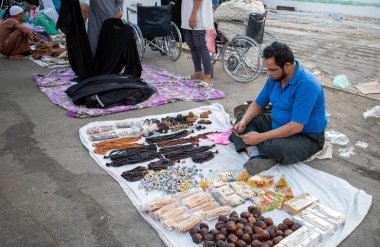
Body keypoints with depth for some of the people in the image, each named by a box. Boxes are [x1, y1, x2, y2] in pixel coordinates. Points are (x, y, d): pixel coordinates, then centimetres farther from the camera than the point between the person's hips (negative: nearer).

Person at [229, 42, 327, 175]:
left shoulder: (306, 85, -28)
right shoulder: (274, 77, -3)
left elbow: (296, 127, -31)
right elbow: (258, 104, 5)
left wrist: (261, 137, -30)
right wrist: (243, 122, -14)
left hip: (306, 137, -8)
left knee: (273, 147, -38)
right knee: (243, 117, 0)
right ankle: (255, 155, -21)